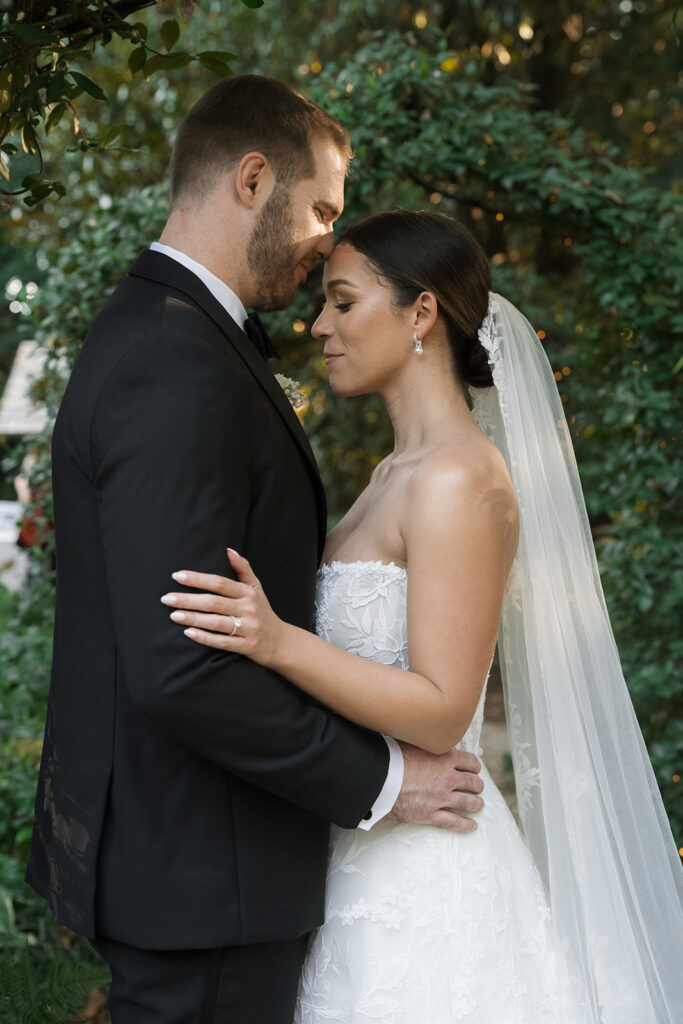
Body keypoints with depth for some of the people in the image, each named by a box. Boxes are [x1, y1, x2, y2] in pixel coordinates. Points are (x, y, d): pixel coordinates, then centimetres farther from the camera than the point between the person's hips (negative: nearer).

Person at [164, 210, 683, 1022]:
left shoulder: (461, 480, -18)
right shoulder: (397, 472, 11)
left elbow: (441, 711, -22)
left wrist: (278, 643, -32)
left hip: (420, 869, -9)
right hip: (366, 850, 9)